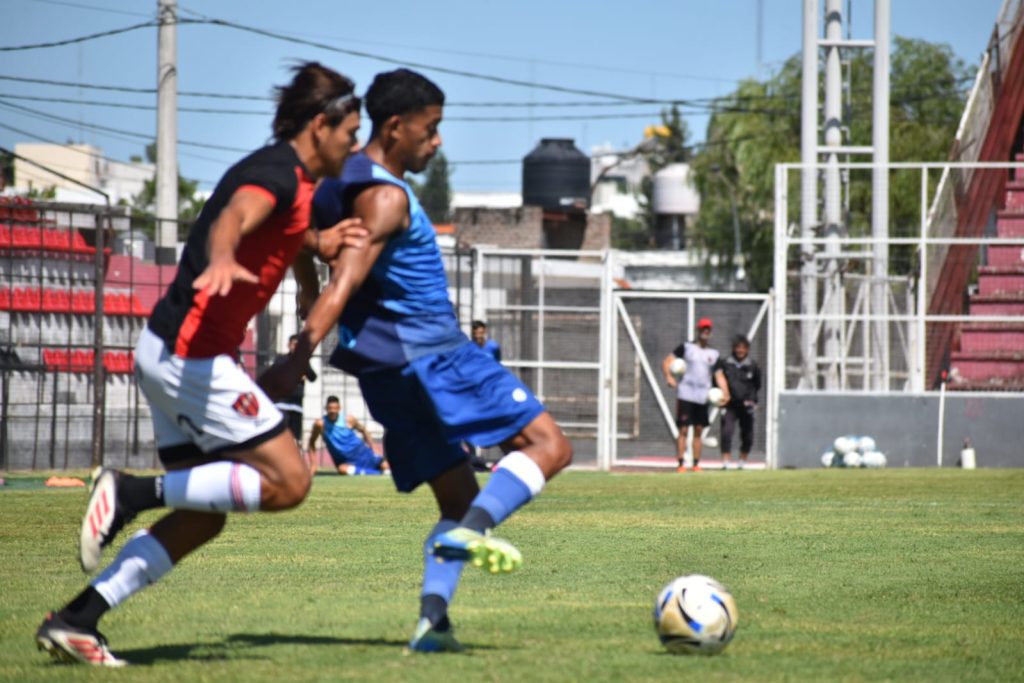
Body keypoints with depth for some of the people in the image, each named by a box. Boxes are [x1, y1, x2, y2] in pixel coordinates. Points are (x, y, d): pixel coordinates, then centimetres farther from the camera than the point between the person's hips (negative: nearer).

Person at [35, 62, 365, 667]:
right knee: (288, 481, -11)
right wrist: (221, 260, -58)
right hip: (192, 352, -10)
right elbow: (232, 219, -36)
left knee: (202, 516, 9)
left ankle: (76, 620, 4)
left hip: (171, 352, 10)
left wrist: (321, 243, 23)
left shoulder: (287, 176, 18)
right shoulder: (279, 175, -12)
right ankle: (133, 492, -11)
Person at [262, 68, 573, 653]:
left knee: (459, 497, 11)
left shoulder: (340, 185, 16)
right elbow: (343, 285, -25)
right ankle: (475, 530, -29)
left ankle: (433, 616, -8)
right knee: (549, 446, -7)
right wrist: (299, 358, -33)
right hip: (433, 354, -9)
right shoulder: (387, 197, -14)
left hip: (388, 373, 9)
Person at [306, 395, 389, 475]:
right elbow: (311, 443, 1)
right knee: (342, 469, -38)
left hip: (360, 453, 2)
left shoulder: (349, 420, -9)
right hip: (344, 461, -2)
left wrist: (372, 450, 8)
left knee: (385, 466, -11)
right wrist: (313, 465, -2)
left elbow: (364, 431, 9)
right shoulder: (321, 424, -13)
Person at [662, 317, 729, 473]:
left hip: (703, 398, 4)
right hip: (685, 394, -4)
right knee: (683, 430, -7)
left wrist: (725, 392, -6)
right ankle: (681, 464, -7)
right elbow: (667, 362, 0)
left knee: (698, 431, 7)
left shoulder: (713, 354, 14)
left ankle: (696, 464, 12)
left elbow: (719, 375, 10)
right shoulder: (686, 347, 4)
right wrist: (669, 377, -18)